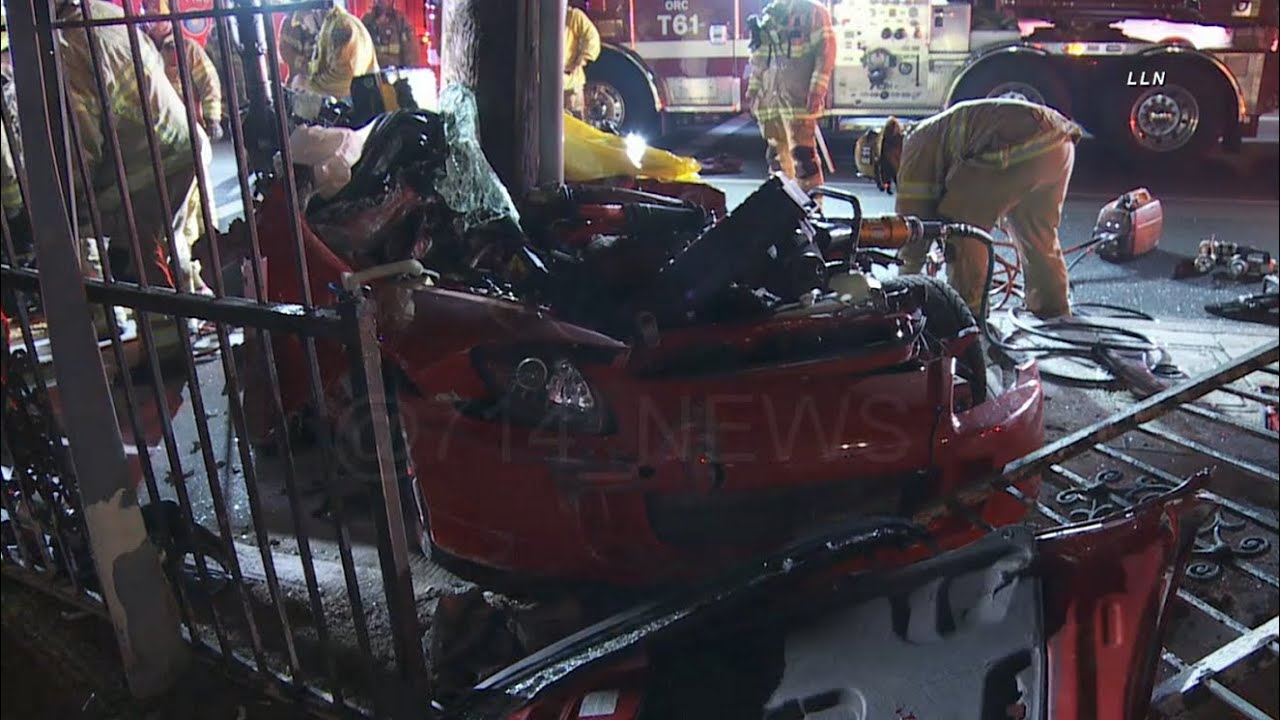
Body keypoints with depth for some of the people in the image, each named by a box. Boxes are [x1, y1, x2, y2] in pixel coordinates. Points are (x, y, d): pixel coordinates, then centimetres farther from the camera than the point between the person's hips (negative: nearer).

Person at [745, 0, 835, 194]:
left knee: (802, 152, -11)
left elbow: (826, 51, -7)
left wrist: (816, 91, -15)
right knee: (776, 152, 10)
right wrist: (753, 90, 19)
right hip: (770, 95, 6)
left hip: (798, 96, -6)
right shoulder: (768, 16, 18)